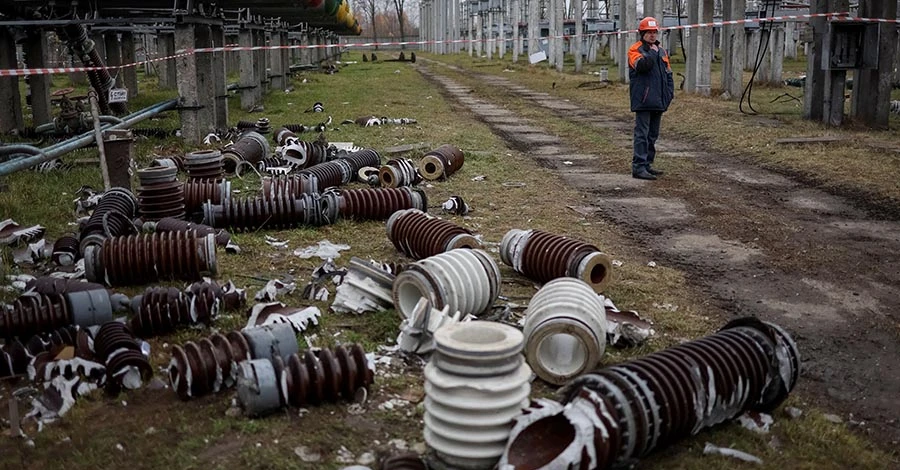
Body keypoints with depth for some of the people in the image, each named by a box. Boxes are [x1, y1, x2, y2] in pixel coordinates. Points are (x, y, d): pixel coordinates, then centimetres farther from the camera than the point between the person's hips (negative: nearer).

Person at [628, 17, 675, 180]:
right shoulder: (635, 50, -4)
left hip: (658, 101, 8)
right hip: (643, 101, -8)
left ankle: (647, 164, 21)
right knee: (642, 134, -10)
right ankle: (638, 167, -10)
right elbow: (642, 65, -26)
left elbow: (668, 73, 21)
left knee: (653, 135, 12)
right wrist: (652, 52, -19)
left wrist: (669, 92, 11)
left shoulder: (662, 51, 19)